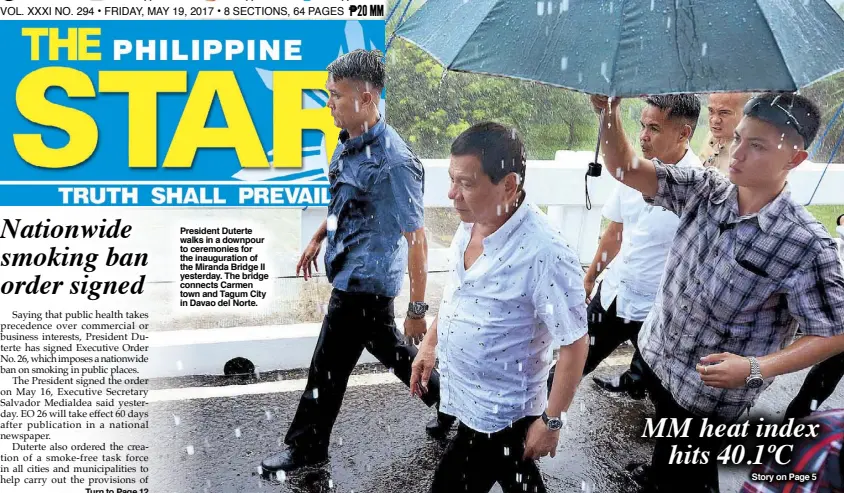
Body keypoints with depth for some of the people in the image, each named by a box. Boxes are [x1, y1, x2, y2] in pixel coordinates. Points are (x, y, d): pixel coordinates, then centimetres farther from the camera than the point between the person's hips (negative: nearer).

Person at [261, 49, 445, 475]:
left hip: (366, 280, -9)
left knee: (328, 366, 4)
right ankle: (447, 400, 44)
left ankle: (306, 446, 25)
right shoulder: (350, 143, 1)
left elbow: (416, 238, -23)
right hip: (352, 272, 9)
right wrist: (318, 238, 24)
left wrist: (417, 308, -21)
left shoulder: (393, 163, -26)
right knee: (386, 345, 24)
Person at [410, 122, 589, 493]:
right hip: (466, 397, 7)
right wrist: (431, 342, 16)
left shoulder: (544, 253, -30)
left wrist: (551, 421, -17)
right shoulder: (471, 223, -5)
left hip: (499, 413, -7)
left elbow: (574, 344, -23)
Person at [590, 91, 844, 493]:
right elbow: (625, 169, -15)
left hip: (711, 393, -5)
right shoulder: (706, 190, -10)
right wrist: (609, 112, -33)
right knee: (665, 445, 33)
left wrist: (755, 369, -29)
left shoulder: (805, 245, -25)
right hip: (658, 355, 5)